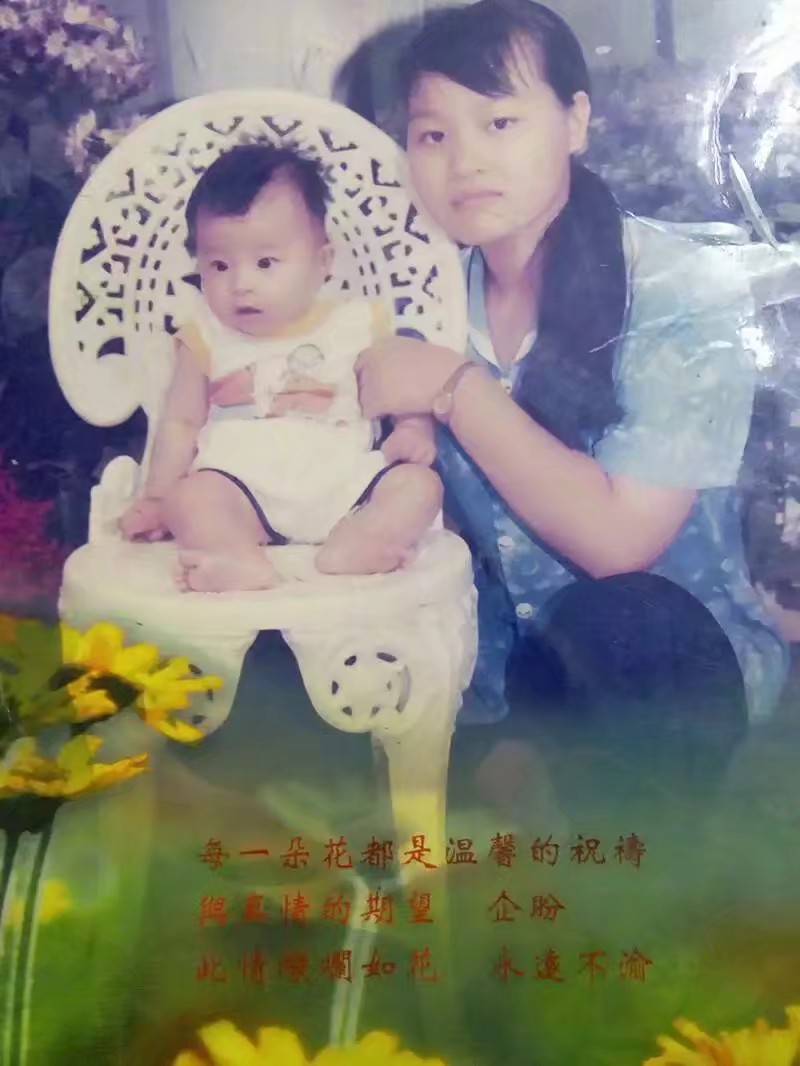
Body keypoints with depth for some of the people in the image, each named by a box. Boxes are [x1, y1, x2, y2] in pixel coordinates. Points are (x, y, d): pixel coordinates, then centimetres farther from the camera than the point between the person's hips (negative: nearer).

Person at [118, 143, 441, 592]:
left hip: (343, 485, 1)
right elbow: (181, 423, 15)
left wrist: (413, 432, -11)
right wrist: (157, 498, 8)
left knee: (420, 484, -20)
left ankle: (347, 549, -41)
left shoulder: (357, 325, 7)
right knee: (187, 498, -27)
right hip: (243, 491, 0)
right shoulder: (207, 339, 10)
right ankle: (247, 563, -50)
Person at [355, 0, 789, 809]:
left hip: (673, 662, -3)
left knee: (613, 622, -36)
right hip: (499, 669, 4)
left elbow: (615, 539, -23)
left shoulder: (682, 289, -14)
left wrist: (454, 388, -20)